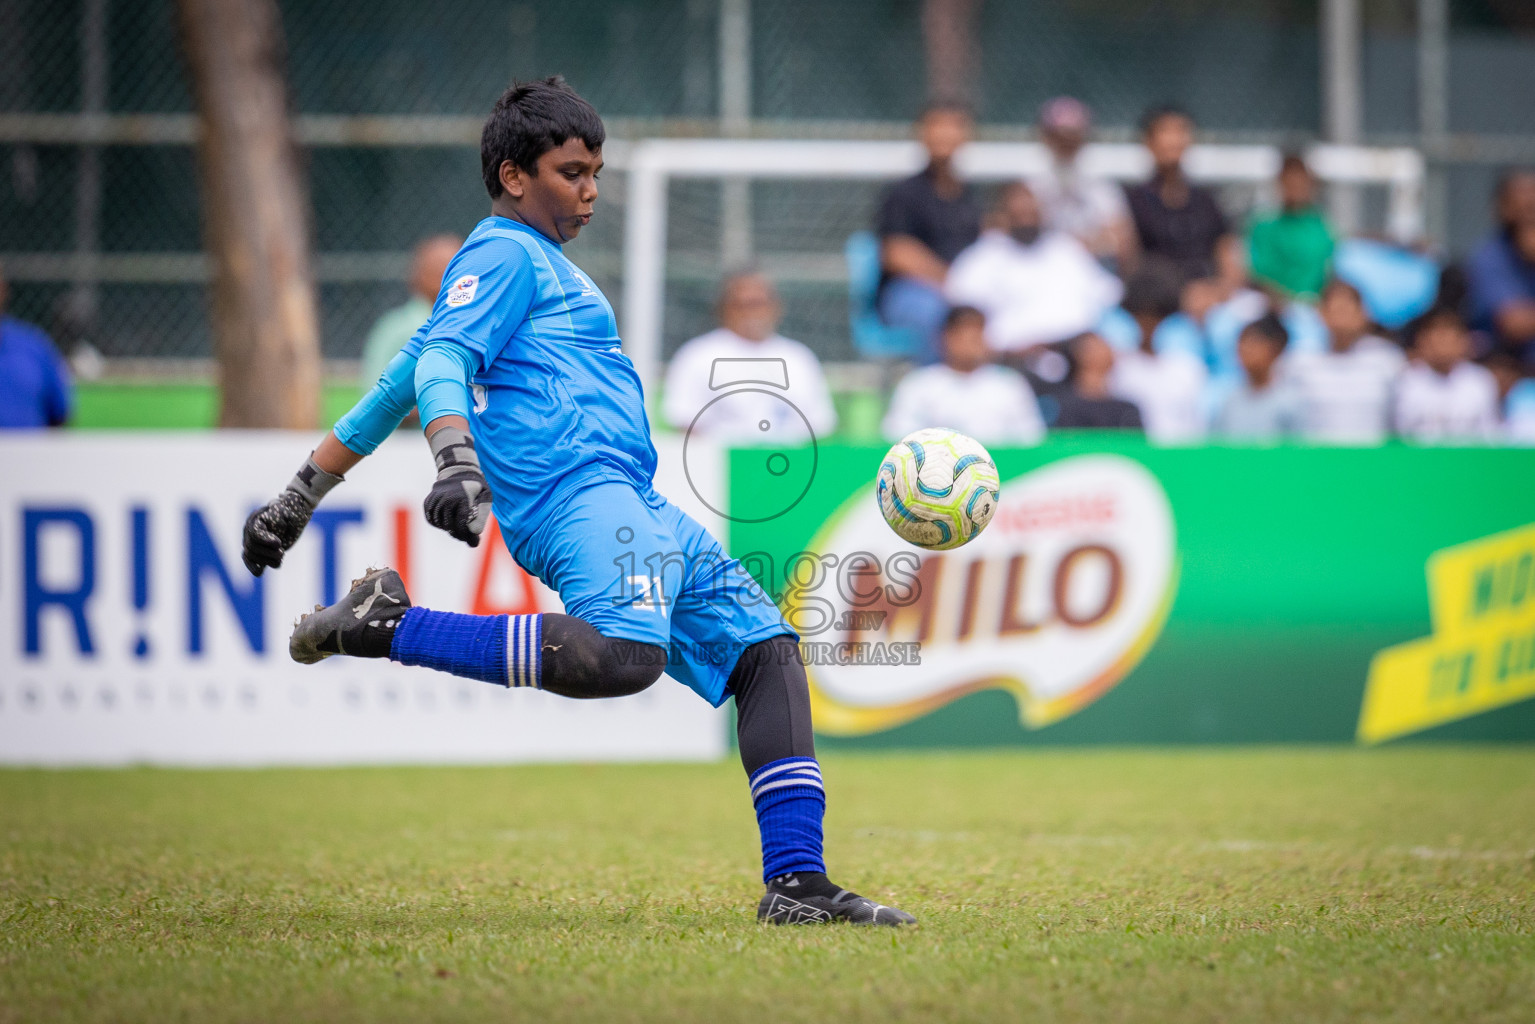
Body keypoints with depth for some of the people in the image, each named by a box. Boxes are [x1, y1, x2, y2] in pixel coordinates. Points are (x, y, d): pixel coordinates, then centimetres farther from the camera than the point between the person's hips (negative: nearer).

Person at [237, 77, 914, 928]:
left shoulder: (536, 264, 30)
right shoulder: (502, 253, 3)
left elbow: (405, 379, 30)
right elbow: (443, 364, -14)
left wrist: (302, 497, 30)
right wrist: (458, 463, -33)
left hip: (636, 507, 10)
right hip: (574, 488, -10)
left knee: (766, 648, 5)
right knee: (624, 654, -35)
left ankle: (796, 881, -2)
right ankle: (393, 624, -23)